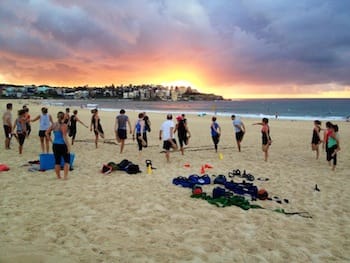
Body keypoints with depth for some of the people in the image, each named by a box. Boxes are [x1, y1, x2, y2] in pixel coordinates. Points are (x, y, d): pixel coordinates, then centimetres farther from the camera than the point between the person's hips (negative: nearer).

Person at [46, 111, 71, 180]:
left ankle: (58, 176, 21)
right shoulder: (64, 125, -13)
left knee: (57, 161, 13)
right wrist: (68, 146, -13)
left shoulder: (53, 125, 4)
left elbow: (47, 133, 8)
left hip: (55, 145, 5)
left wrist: (51, 140, 12)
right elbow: (64, 137, -16)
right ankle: (65, 176, 3)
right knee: (67, 161, 9)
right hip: (62, 145, -5)